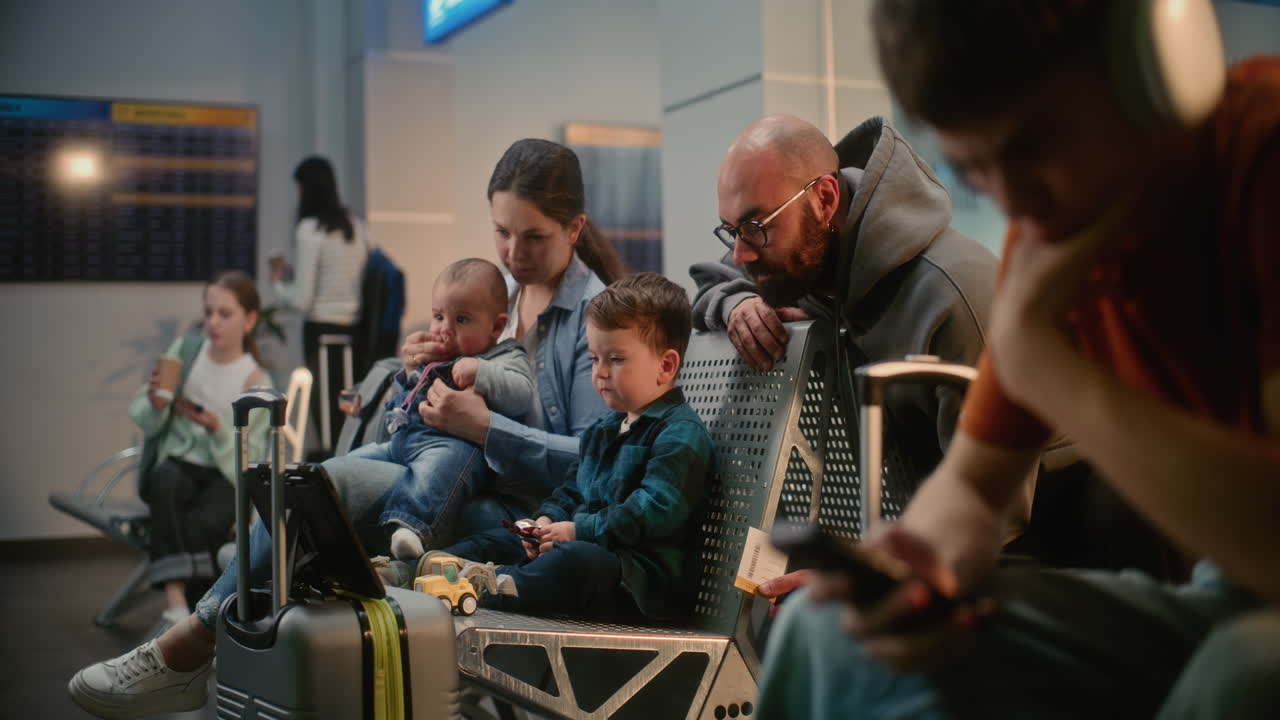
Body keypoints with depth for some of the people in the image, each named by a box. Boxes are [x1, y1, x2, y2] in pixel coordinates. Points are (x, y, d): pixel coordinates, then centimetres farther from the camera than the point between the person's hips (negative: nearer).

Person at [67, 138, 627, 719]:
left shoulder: (595, 314, -7)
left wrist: (484, 427, -23)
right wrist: (426, 368, -1)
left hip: (527, 518, -7)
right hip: (468, 493, 7)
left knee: (331, 482, -24)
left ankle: (188, 646, -14)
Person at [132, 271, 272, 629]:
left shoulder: (257, 382, -3)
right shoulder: (185, 349, 2)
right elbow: (142, 419, 5)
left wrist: (218, 429, -22)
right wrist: (155, 403, -18)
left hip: (225, 475, -1)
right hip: (174, 462, 1)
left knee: (205, 521, -36)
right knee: (167, 483, -36)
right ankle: (175, 601, -46)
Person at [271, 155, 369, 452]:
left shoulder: (310, 229, -7)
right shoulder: (357, 227, 10)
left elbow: (302, 299, -9)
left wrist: (278, 282, 10)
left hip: (322, 331, -6)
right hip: (357, 329, 6)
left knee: (327, 418, -3)